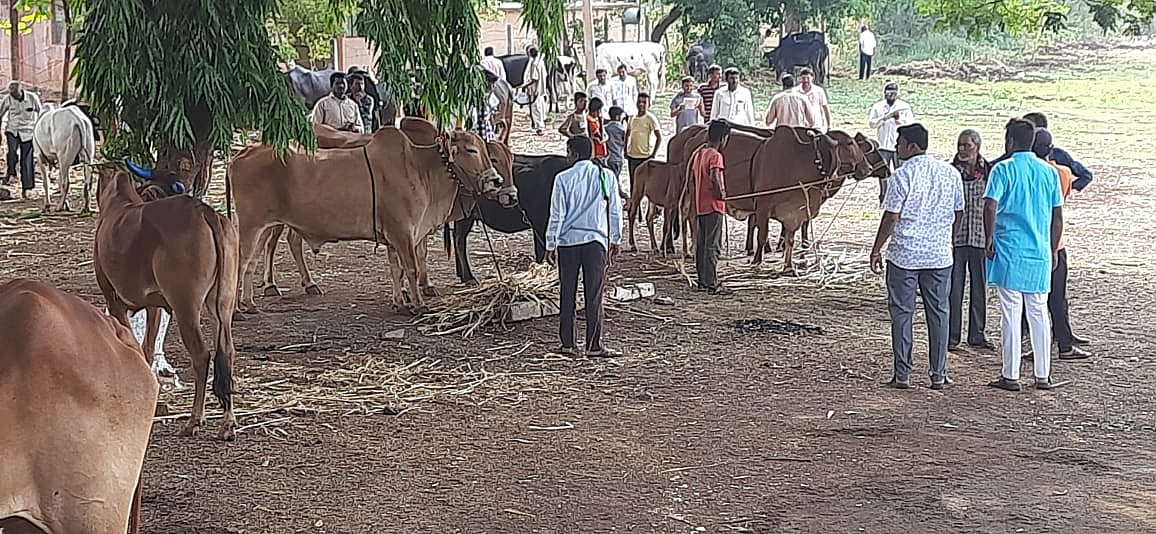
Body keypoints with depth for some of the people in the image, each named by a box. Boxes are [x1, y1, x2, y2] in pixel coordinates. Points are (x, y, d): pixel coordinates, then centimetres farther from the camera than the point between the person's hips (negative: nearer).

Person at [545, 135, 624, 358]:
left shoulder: (563, 178, -5)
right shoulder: (605, 176, -1)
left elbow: (557, 214, -3)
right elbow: (615, 209, 5)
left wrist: (551, 245, 4)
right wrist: (615, 239, 16)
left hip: (567, 241, 0)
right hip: (596, 240, 0)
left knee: (567, 294, 8)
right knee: (594, 295, 1)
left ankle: (568, 343, 12)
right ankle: (594, 345, -1)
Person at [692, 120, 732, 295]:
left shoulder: (698, 153, 11)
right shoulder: (715, 155, -15)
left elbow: (692, 174, 18)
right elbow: (714, 177, -29)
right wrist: (721, 193, -16)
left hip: (700, 205, 8)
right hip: (713, 205, -8)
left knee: (701, 244, 13)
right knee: (712, 246, -7)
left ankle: (702, 280, 19)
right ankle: (712, 284, -6)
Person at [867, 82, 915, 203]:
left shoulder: (905, 106, 3)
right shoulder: (877, 107, 4)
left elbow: (911, 124, -2)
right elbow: (871, 123, -3)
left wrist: (899, 120, -20)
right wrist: (885, 117, -17)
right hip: (883, 146, 1)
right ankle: (883, 199, 14)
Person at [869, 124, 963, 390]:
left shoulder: (903, 176, -11)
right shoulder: (950, 173, 4)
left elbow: (890, 218, -11)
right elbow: (958, 213, 12)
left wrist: (876, 250, -2)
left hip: (904, 255, -4)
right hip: (940, 255, 4)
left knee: (902, 312, 4)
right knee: (938, 313, 9)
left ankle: (903, 374, 5)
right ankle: (939, 375, 11)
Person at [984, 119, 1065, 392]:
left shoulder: (1003, 169, -5)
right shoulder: (1049, 172, 8)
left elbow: (990, 207, -17)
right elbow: (1058, 216, 10)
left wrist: (989, 241, -6)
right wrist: (1053, 250, 19)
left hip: (1009, 250, -4)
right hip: (1040, 252, 4)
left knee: (1011, 312, 0)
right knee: (1039, 313, 11)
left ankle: (1011, 376, 2)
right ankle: (1043, 375, 14)